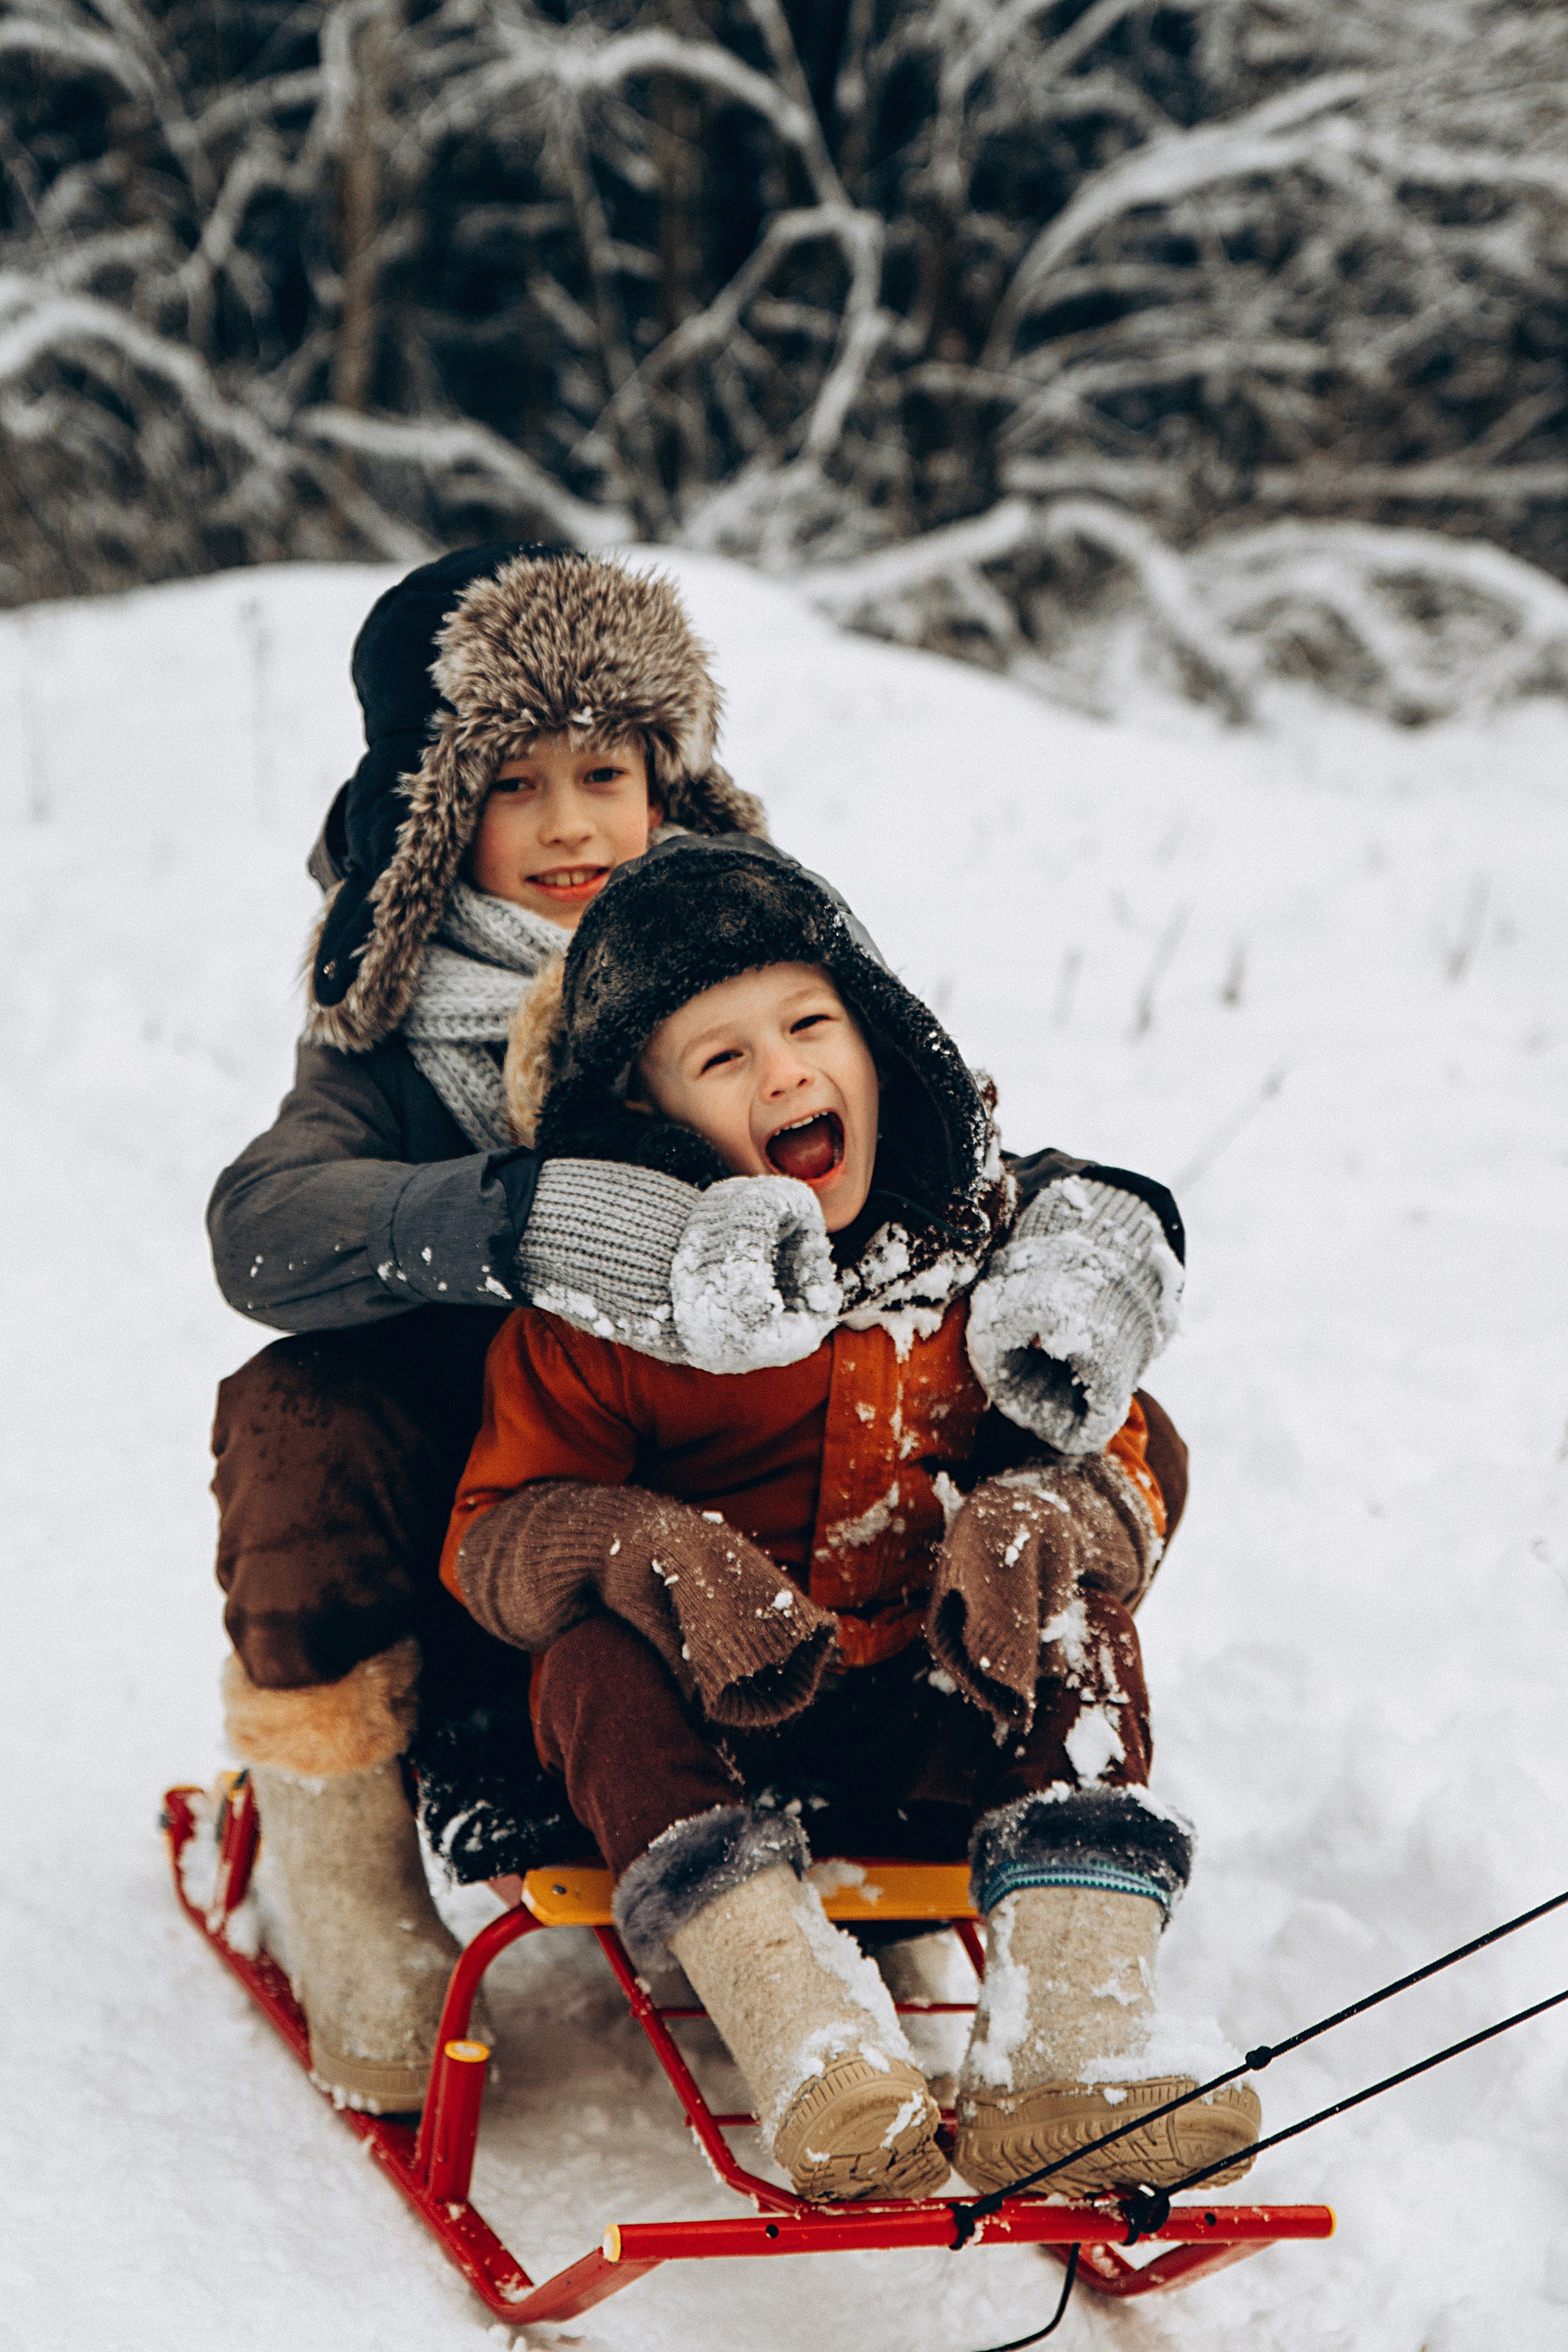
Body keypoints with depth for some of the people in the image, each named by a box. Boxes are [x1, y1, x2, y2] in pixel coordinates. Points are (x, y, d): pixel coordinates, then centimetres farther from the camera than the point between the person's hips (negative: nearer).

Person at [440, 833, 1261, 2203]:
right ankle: (806, 2039, -41)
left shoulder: (985, 1240, 1)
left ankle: (1073, 2037, -32)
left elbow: (1113, 1469, 4)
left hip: (945, 1732, 2)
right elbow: (495, 1531, -6)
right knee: (596, 1662, -31)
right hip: (705, 1732, -2)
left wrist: (1044, 1518, -23)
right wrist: (649, 1551, -30)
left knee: (1082, 1615, -23)